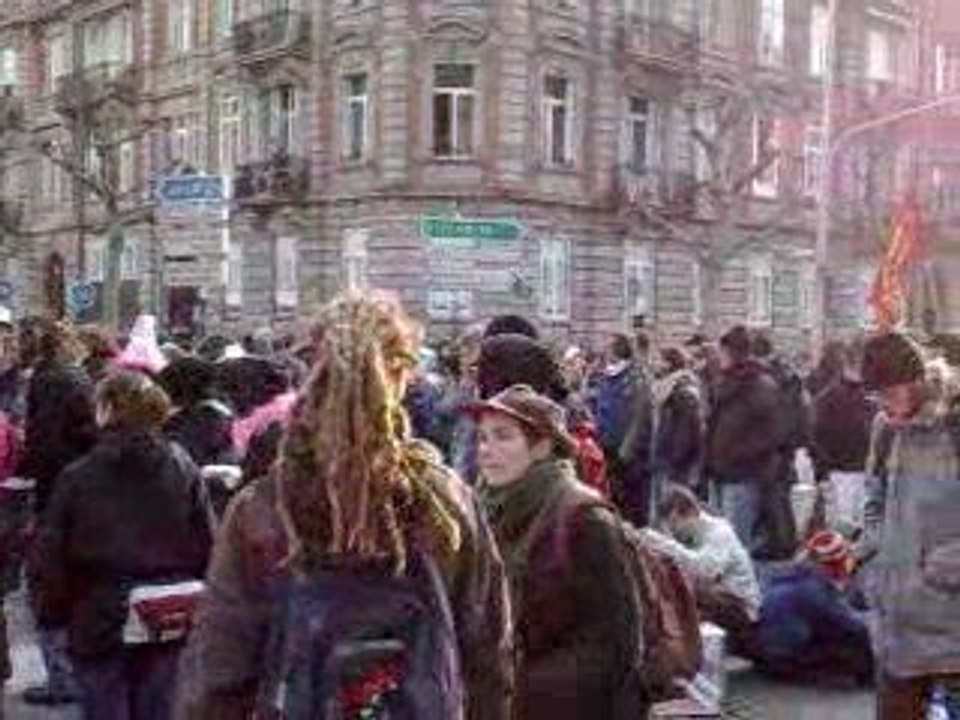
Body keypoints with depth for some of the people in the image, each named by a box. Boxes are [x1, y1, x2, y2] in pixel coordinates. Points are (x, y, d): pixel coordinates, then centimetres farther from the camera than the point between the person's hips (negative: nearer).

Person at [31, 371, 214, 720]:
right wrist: (192, 605, 9)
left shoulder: (76, 478, -11)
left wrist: (52, 612, 6)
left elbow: (51, 558, -8)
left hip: (99, 624, -2)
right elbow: (206, 547, -2)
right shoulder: (183, 469, -4)